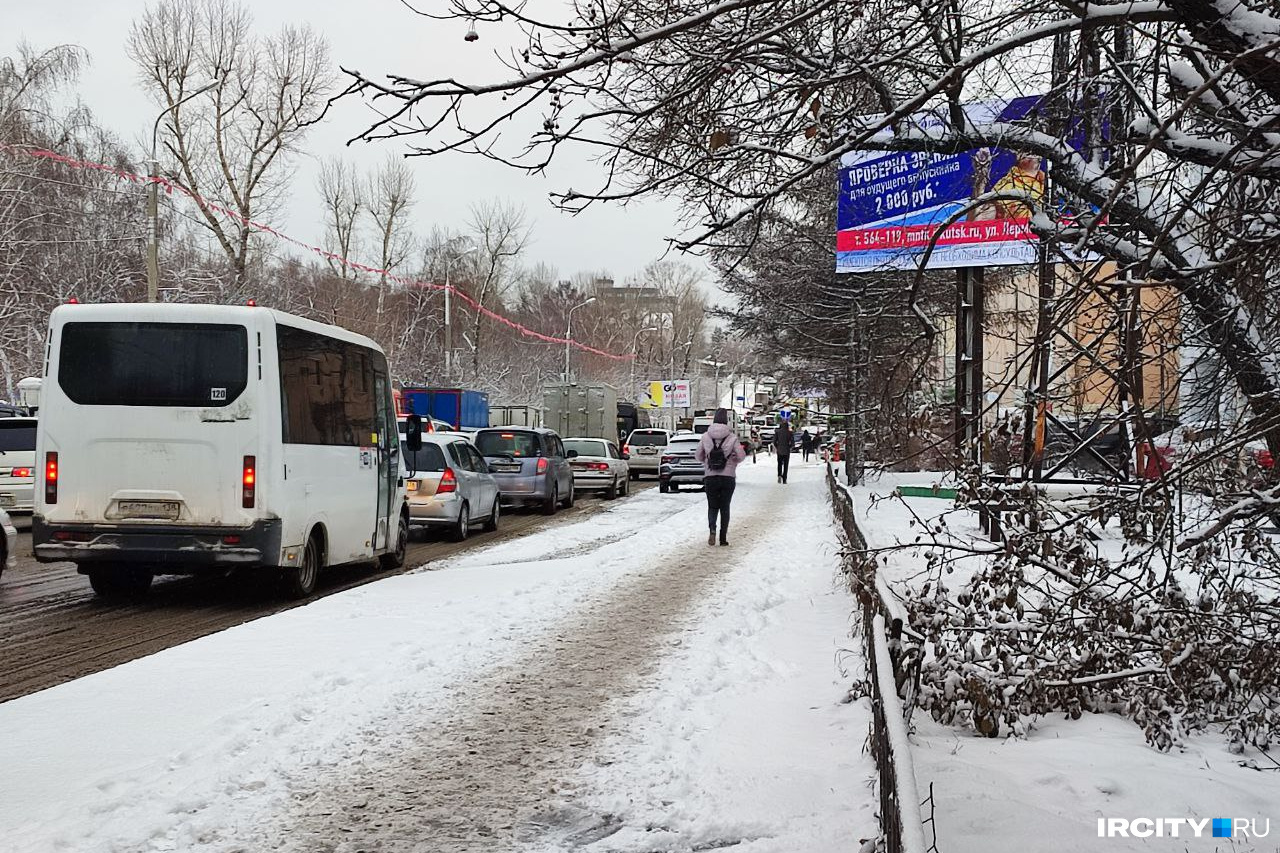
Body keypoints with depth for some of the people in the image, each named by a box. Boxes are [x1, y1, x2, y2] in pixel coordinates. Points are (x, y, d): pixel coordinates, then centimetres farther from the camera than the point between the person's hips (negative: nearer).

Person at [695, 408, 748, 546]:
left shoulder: (705, 436, -4)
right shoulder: (732, 437, -8)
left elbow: (698, 456, 0)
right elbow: (741, 455, -10)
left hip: (710, 477, 1)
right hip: (728, 477, -1)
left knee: (712, 506, 13)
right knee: (725, 507, 12)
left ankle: (712, 529, -14)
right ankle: (723, 537, 10)